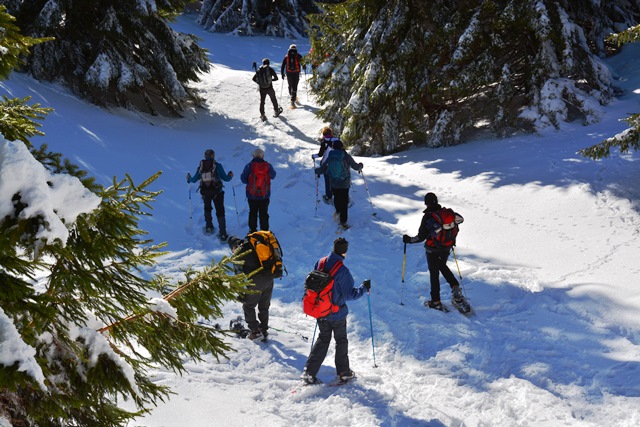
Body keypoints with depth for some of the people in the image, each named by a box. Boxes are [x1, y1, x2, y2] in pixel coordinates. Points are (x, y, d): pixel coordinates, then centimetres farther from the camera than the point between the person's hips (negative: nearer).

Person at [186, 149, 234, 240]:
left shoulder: (201, 166, 1)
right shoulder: (217, 166, -6)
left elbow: (194, 179, 8)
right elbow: (225, 178, -5)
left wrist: (189, 178, 31)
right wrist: (230, 175, 18)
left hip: (205, 192, 3)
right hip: (217, 192, -3)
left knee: (207, 208, 30)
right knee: (220, 212, 2)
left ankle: (209, 227, 29)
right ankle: (222, 234, -4)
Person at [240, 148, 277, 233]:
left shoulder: (249, 166, -9)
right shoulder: (268, 166, -6)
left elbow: (243, 179, -4)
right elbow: (273, 176, 11)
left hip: (252, 195, 0)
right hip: (265, 195, 0)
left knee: (253, 213, 12)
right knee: (264, 213, 9)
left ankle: (252, 230, 14)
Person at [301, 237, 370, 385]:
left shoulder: (320, 263, -7)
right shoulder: (342, 270, -25)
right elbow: (349, 295, -19)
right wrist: (364, 287, -4)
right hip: (337, 313, -5)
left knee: (323, 339, 18)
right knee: (341, 341, 16)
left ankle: (309, 372, 11)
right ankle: (344, 372, 29)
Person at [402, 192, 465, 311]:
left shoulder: (427, 217, -19)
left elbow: (421, 237, -18)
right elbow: (460, 219, 6)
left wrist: (408, 239, -3)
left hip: (432, 249, -5)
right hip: (446, 248, 5)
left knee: (434, 273, 9)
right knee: (442, 266, 30)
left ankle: (436, 301, 13)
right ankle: (455, 287, 13)